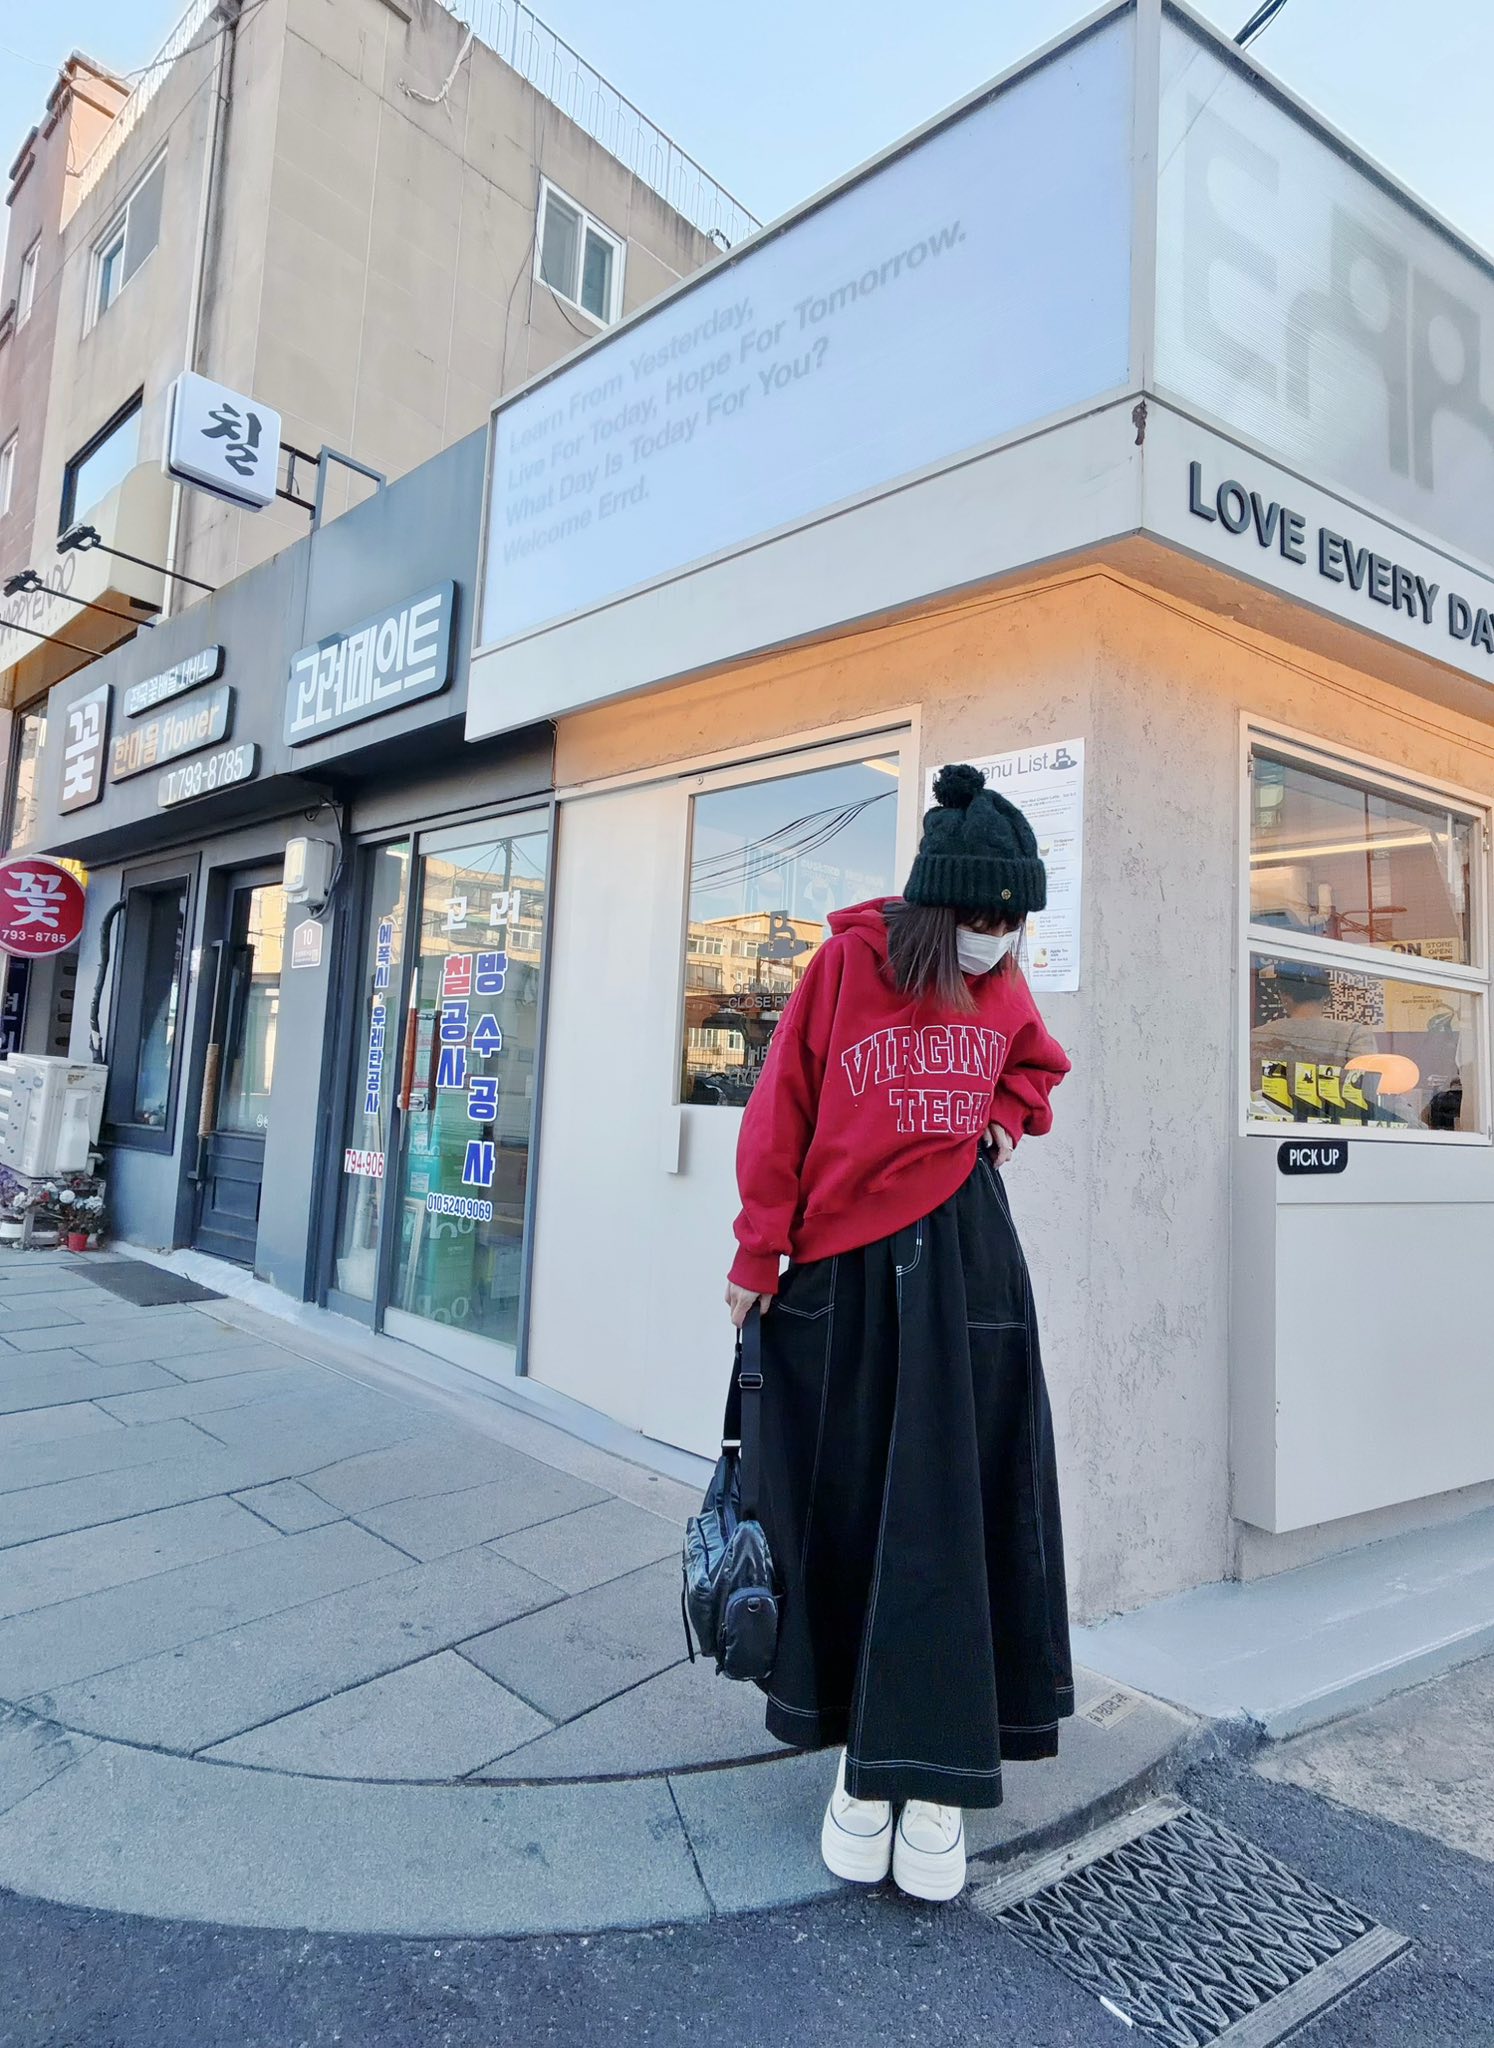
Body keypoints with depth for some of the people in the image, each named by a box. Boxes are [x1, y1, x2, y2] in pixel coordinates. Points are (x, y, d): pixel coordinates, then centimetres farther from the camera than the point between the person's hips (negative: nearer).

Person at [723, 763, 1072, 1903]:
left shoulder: (1004, 989, 4)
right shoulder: (847, 963, -5)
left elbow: (1037, 1065, 26)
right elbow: (782, 1113, -2)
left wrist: (1007, 1116, 3)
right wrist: (758, 1259, -1)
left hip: (963, 1260, 2)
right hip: (843, 1267, -1)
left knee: (951, 1515, 2)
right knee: (846, 1509, 8)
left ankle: (933, 1779, 16)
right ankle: (861, 1753, 26)